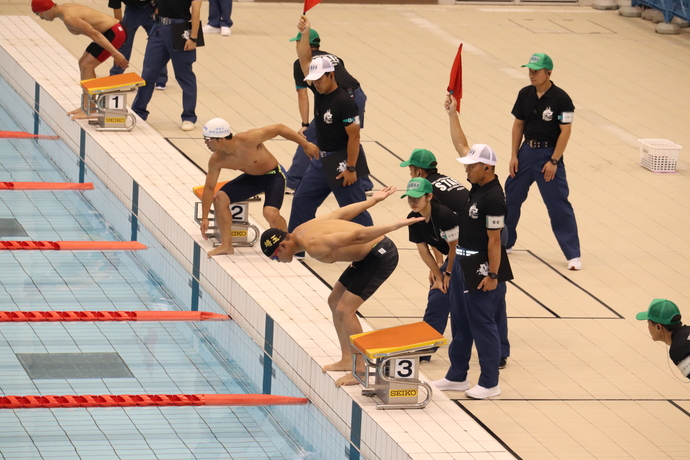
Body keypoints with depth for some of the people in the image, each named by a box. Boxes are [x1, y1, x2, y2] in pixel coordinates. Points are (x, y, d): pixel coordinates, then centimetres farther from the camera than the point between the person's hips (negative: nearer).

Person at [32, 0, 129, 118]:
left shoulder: (69, 18, -22)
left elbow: (94, 34, -25)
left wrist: (115, 53, -25)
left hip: (114, 33, -10)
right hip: (110, 31, 10)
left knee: (87, 66, -10)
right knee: (83, 62, 15)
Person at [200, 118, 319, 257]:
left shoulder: (248, 140, -34)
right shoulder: (216, 161, -17)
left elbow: (280, 128, -26)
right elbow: (209, 188, -7)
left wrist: (306, 144, -22)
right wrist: (204, 218, -12)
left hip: (274, 176, -6)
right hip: (251, 178, 6)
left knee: (270, 213, -27)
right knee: (220, 198, -8)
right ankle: (226, 245, 4)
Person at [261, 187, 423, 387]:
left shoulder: (313, 245, -26)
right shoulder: (301, 230, 4)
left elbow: (355, 236, -29)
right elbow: (341, 213, 14)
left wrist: (395, 226, -29)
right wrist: (373, 200, 23)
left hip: (381, 256, -11)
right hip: (369, 256, 11)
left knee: (345, 310, -12)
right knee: (335, 301, 16)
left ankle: (359, 370, -5)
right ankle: (347, 360, 23)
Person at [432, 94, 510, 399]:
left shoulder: (493, 199, -22)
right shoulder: (477, 185, 3)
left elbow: (494, 240, -22)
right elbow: (461, 146, 12)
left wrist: (492, 275, -21)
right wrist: (452, 114, 12)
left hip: (481, 269, -10)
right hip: (462, 263, 10)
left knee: (483, 325, 0)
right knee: (459, 322, 17)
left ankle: (489, 383, 8)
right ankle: (457, 376, 27)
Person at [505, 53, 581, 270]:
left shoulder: (560, 99, -14)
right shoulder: (525, 95, 1)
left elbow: (565, 131, -13)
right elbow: (518, 124, 9)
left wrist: (554, 161, -16)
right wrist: (514, 155, 4)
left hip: (549, 154, -6)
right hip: (526, 152, 6)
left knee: (558, 204, -6)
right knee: (511, 197, 13)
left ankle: (573, 255, -1)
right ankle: (504, 242, 31)